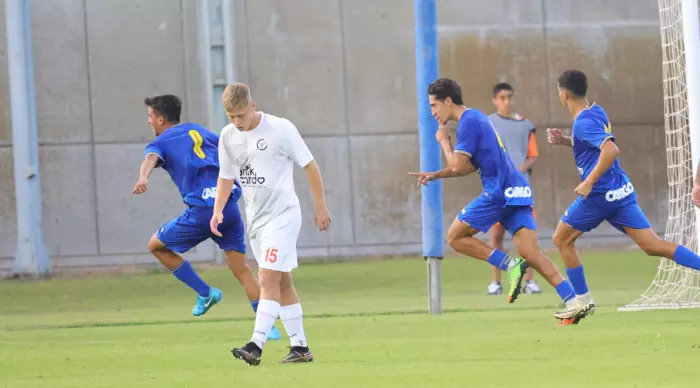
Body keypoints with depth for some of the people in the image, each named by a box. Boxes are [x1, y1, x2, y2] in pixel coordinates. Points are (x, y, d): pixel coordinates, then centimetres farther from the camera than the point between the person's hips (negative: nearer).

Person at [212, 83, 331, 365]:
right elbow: (226, 177, 13)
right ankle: (300, 347, 15)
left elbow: (309, 166, -5)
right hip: (255, 217, 7)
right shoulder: (228, 137, 3)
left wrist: (320, 206, -2)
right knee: (282, 283, 10)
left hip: (282, 215, -7)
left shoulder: (281, 129, -13)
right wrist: (218, 210, -2)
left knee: (268, 279, -17)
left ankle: (256, 346, -24)